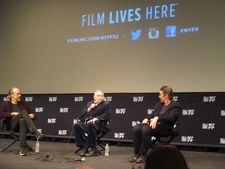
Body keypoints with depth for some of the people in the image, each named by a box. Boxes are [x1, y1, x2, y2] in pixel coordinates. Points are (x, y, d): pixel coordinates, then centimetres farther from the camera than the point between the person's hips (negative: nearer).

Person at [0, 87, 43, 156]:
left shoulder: (23, 104, 25)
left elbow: (31, 113, 22)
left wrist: (32, 115, -2)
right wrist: (12, 113, -13)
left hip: (23, 123, 3)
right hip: (12, 124, -3)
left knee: (22, 120, -37)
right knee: (23, 112, -32)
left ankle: (23, 149, -45)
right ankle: (36, 133, -49)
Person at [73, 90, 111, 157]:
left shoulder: (106, 105, 11)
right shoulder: (89, 104, 25)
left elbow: (106, 115, -4)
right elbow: (83, 113, 16)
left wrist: (96, 118, -17)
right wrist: (89, 108, -1)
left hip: (97, 124, -5)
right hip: (85, 122, 5)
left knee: (90, 125, -39)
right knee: (76, 126, -25)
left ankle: (92, 148, -30)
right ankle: (83, 147, -21)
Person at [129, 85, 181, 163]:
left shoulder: (175, 106, 1)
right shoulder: (158, 104, 25)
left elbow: (170, 117, -15)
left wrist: (157, 118, -26)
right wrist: (147, 119, -1)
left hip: (164, 126, -7)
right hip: (152, 123, 7)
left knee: (145, 129, -35)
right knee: (136, 128, -22)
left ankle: (143, 155, -23)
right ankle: (136, 154, -16)